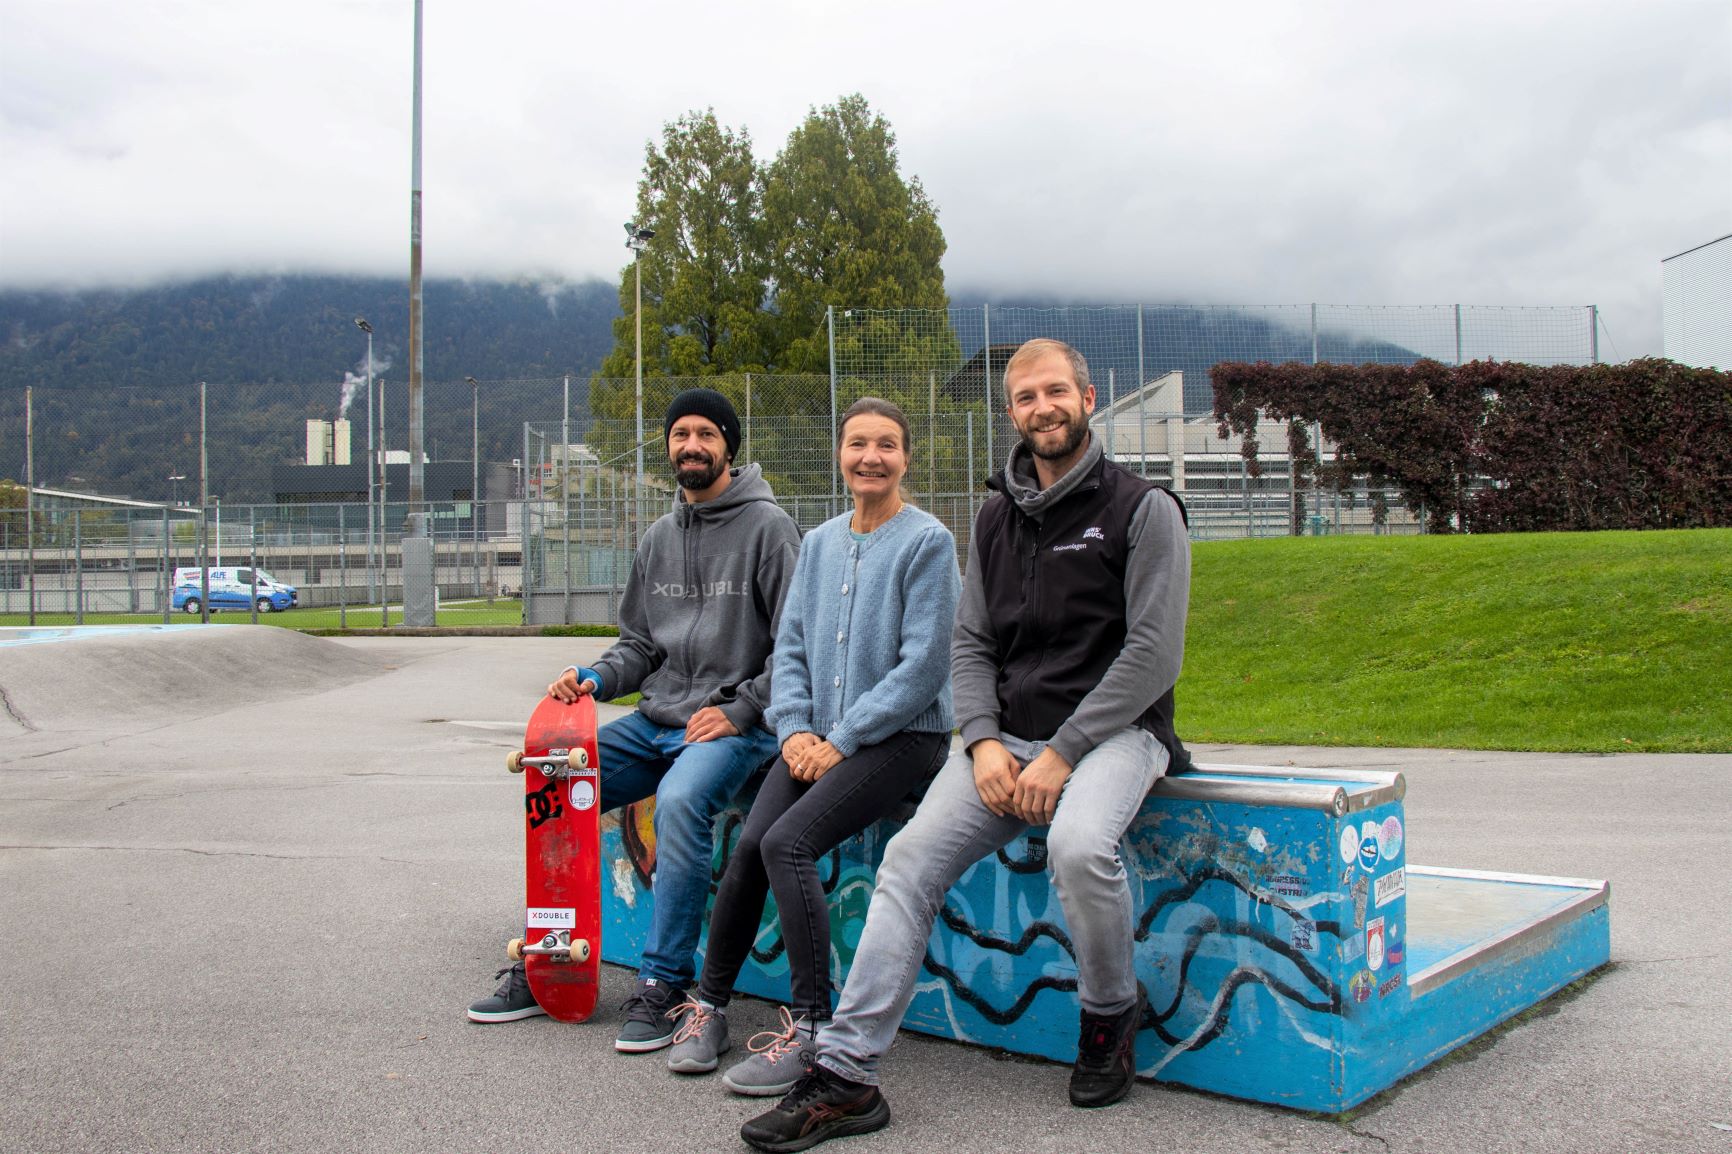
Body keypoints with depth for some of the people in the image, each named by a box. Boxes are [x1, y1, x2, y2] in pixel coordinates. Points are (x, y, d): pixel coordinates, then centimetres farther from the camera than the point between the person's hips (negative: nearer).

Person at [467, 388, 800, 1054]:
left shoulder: (767, 526, -3)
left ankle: (663, 984, -21)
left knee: (679, 800, -35)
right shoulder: (658, 539, 17)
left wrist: (739, 709, -15)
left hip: (733, 723, -7)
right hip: (655, 722, 7)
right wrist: (596, 678, 0)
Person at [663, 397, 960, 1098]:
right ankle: (709, 1006, 3)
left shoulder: (927, 541, -6)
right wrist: (795, 728, -2)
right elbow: (790, 645, 15)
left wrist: (843, 743, -14)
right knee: (749, 845, -14)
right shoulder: (819, 542, 15)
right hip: (821, 735, 6)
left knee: (787, 842, -23)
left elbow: (922, 666, -12)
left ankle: (810, 1026, -13)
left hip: (901, 736, -5)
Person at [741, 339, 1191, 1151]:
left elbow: (1154, 652, -10)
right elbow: (970, 643, 12)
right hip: (1008, 735, 5)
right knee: (910, 855, -15)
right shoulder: (996, 519, 15)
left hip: (1112, 730, -5)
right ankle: (845, 1074, -13)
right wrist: (984, 742, -7)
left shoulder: (1143, 509, -3)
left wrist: (1061, 754, -17)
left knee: (1078, 843, -34)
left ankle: (1110, 1014, -3)